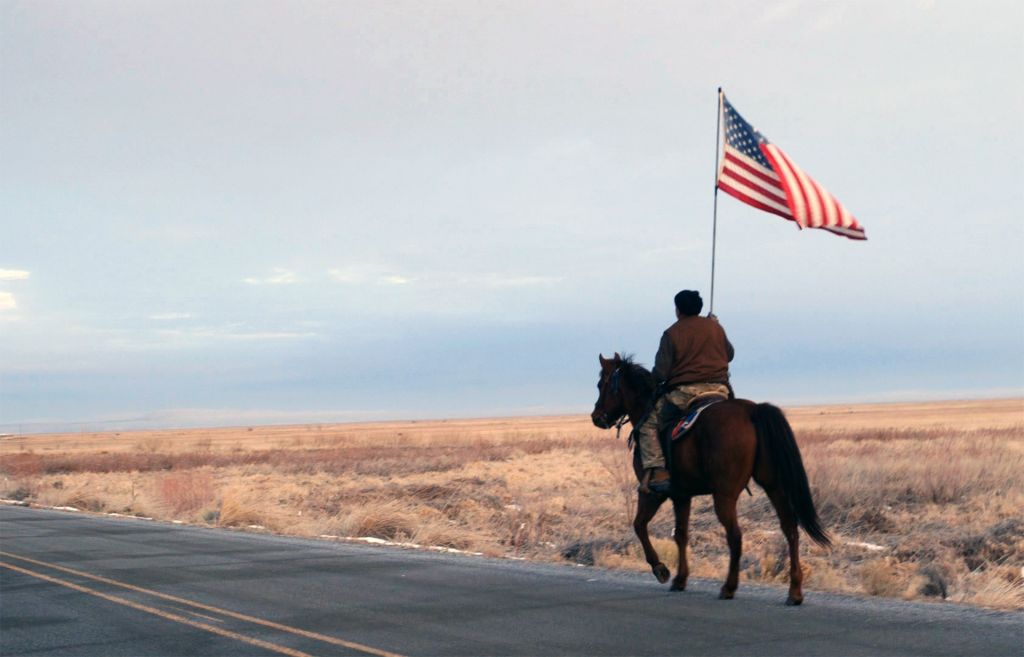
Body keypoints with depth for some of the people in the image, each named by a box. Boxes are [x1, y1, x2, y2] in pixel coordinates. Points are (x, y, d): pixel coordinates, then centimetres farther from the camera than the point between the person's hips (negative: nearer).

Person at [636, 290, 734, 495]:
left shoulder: (672, 333, -4)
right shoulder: (715, 328, 10)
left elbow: (660, 372, -6)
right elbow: (729, 354, 26)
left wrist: (652, 383, 16)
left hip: (684, 392, -4)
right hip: (720, 390, 4)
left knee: (648, 424, 6)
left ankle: (658, 472, -13)